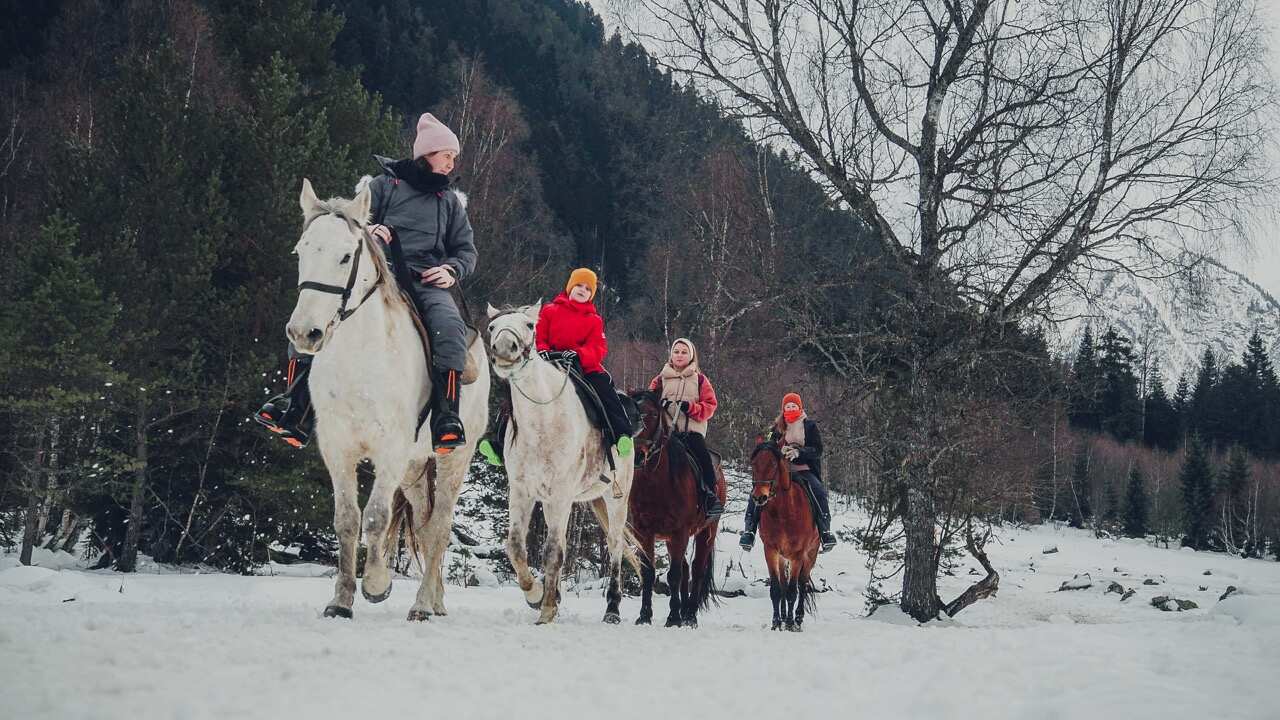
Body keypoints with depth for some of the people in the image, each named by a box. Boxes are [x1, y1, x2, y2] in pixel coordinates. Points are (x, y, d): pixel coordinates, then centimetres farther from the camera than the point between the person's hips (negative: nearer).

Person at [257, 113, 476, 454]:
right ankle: (296, 405, -23)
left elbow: (466, 250, 21)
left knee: (449, 324, -34)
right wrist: (368, 228, -13)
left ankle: (446, 416, -37)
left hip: (427, 281, 1)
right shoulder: (384, 185, 15)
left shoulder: (451, 202, 23)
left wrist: (452, 270, -1)